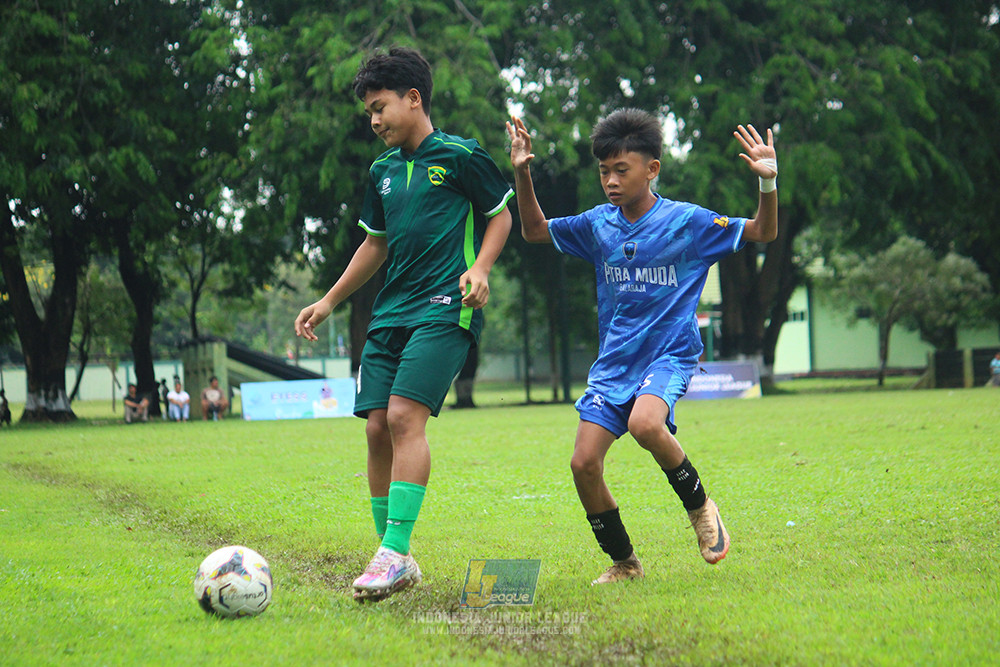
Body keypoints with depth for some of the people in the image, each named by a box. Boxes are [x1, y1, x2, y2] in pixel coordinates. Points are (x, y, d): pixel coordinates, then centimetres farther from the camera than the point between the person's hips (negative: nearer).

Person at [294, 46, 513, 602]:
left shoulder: (460, 156, -2)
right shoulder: (382, 172, 17)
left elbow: (500, 216, 5)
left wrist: (480, 268, -12)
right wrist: (329, 302, 25)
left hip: (444, 308, -7)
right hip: (391, 310, 7)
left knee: (405, 416, -21)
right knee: (377, 426, -2)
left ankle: (395, 552, -22)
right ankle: (396, 561, 7)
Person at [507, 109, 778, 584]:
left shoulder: (687, 222, -6)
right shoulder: (597, 224, 6)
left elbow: (763, 233, -5)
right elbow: (534, 231, 18)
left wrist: (767, 184, -24)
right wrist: (522, 175, 5)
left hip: (669, 354, -5)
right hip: (613, 362, 5)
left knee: (645, 424, -35)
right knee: (583, 463, -8)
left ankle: (698, 503, -7)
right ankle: (623, 563, 13)